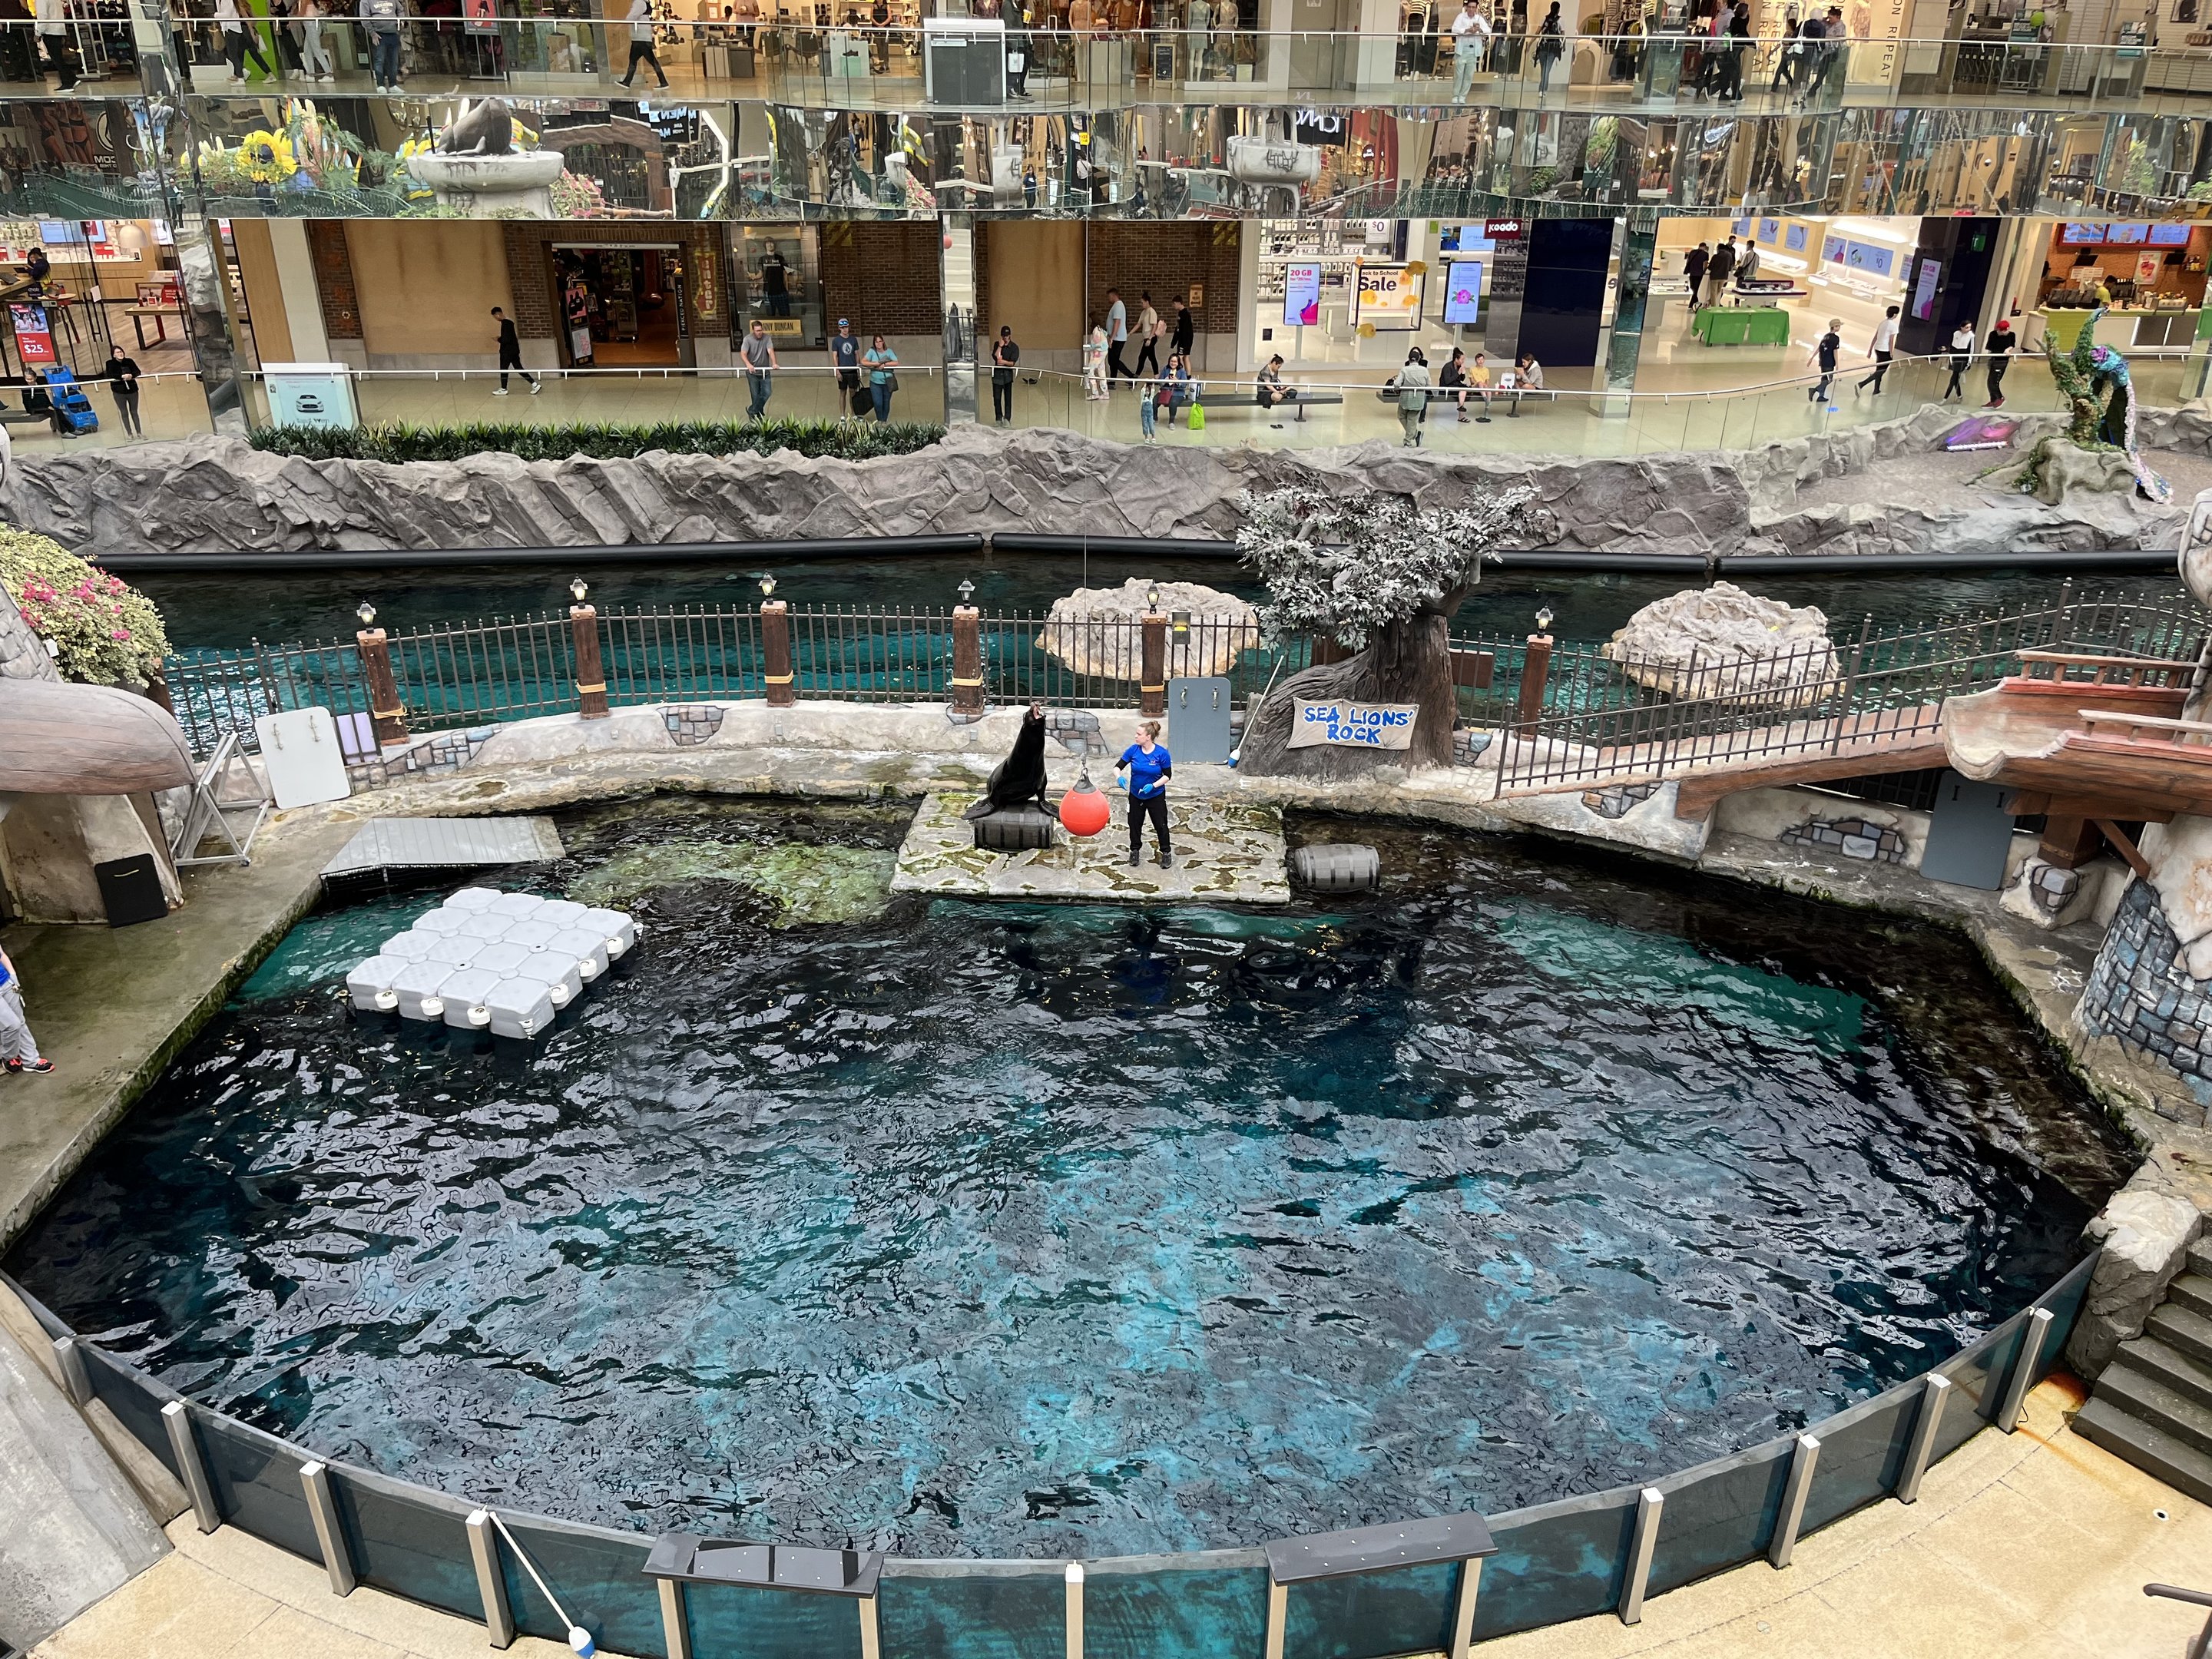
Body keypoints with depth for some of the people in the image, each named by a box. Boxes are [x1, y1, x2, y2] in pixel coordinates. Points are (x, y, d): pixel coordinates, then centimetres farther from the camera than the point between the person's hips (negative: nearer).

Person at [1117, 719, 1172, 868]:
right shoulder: (1133, 750, -14)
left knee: (1160, 825, 7)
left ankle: (1166, 853, 26)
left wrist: (1153, 786, -27)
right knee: (1134, 824, 15)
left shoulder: (1162, 753, -21)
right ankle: (1135, 850, 37)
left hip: (1156, 796, -3)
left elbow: (1168, 775, -12)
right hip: (1136, 796, 3)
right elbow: (1118, 766, -10)